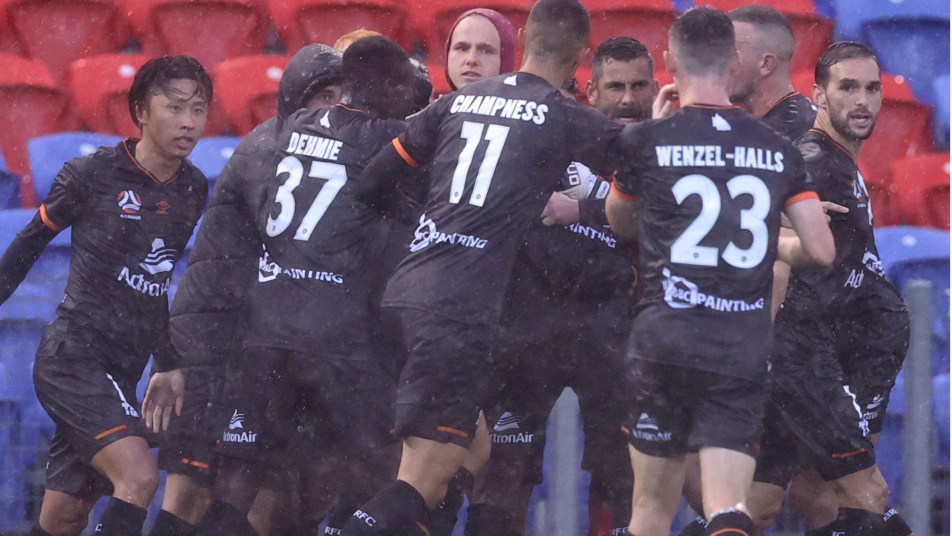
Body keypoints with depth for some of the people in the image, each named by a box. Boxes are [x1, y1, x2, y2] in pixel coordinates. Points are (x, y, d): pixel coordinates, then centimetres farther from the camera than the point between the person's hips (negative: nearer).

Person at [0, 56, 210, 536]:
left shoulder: (193, 190, 8)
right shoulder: (91, 175, -8)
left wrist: (169, 363, 17)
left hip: (122, 370, 6)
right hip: (73, 354, -6)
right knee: (139, 477, -25)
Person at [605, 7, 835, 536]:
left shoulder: (647, 140, -1)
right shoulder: (779, 149, 6)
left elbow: (621, 223, 18)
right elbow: (822, 250, 5)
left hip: (665, 338, -1)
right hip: (745, 347, 1)